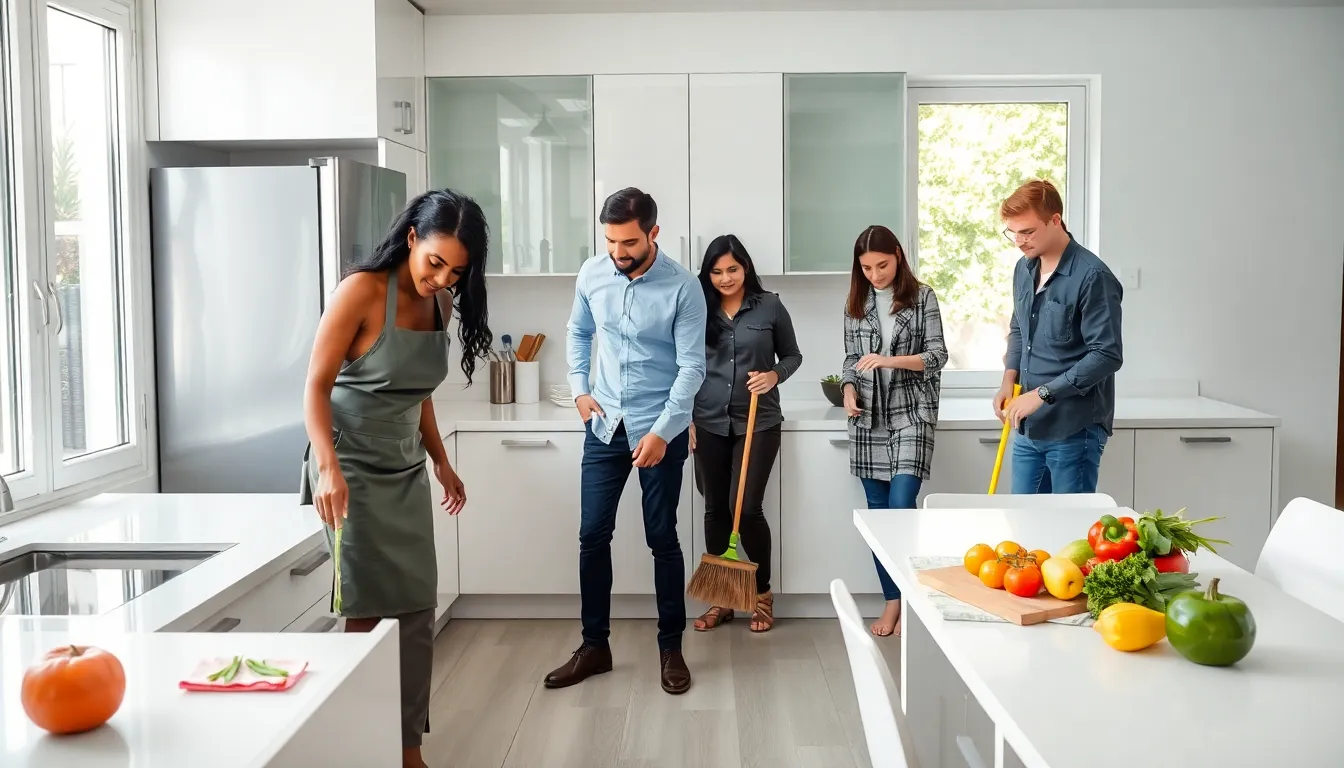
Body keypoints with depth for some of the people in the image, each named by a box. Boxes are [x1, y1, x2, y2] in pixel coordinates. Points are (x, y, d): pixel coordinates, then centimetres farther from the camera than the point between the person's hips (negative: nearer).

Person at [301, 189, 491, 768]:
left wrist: (441, 462, 20)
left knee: (417, 610, 5)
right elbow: (316, 386, -18)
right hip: (352, 469, -6)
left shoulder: (437, 306, 5)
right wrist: (329, 467, -31)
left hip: (406, 471, 7)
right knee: (367, 612, -3)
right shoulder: (362, 291, -15)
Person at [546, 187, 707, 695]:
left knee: (662, 539, 3)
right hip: (605, 427, 4)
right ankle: (594, 645, 18)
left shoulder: (683, 287, -15)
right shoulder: (591, 275, -1)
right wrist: (579, 388, 4)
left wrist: (661, 432, -22)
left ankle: (670, 648, 17)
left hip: (661, 430, -4)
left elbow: (692, 367, -15)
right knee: (593, 536, 5)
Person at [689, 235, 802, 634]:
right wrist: (686, 418, 3)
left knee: (746, 508, -9)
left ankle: (762, 594, 11)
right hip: (709, 424, 3)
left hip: (758, 424, -3)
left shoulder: (770, 306, -1)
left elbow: (792, 355, 7)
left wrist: (775, 375, -14)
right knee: (715, 510, 7)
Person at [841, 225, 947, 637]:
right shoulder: (856, 304, 9)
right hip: (868, 418, 4)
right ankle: (892, 599, 15)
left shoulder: (922, 297, -1)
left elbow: (937, 356, -5)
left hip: (911, 413, -4)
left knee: (902, 505, -13)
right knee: (877, 509, 5)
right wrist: (849, 390, -4)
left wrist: (889, 360, -18)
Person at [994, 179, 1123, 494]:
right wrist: (1010, 379, 5)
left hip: (1075, 431, -7)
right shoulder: (1024, 269, 9)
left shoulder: (1092, 277, -16)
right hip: (1029, 428, 7)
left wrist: (1043, 393, -20)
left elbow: (1107, 355, -19)